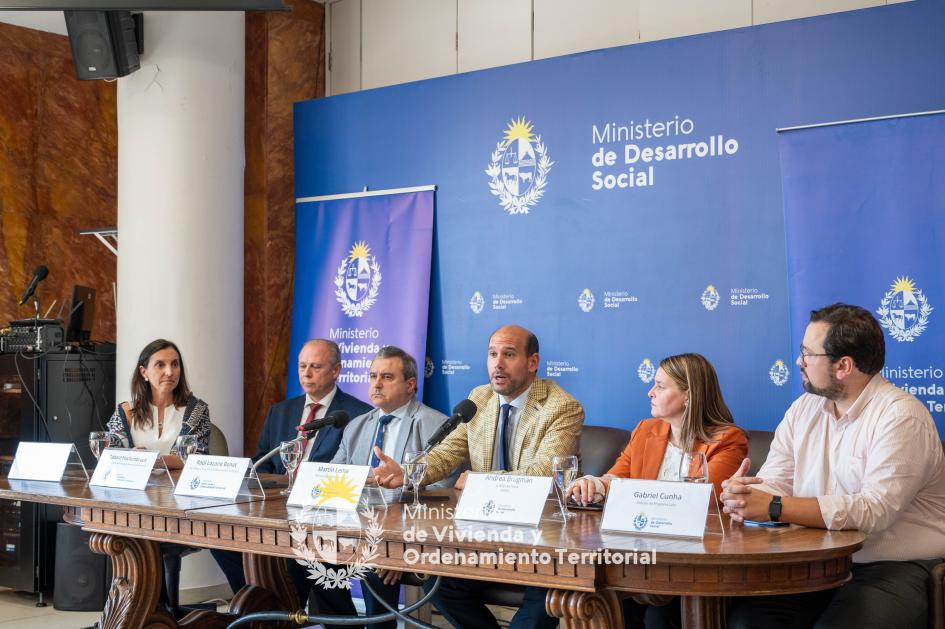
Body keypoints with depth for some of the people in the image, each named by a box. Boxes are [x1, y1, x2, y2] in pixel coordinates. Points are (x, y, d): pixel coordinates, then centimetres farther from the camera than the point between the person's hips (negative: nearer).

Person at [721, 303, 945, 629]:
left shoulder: (902, 417, -13)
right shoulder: (804, 409, 11)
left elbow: (874, 510, -24)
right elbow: (773, 482, 6)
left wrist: (774, 507, -27)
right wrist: (743, 494, -19)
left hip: (893, 568, -5)